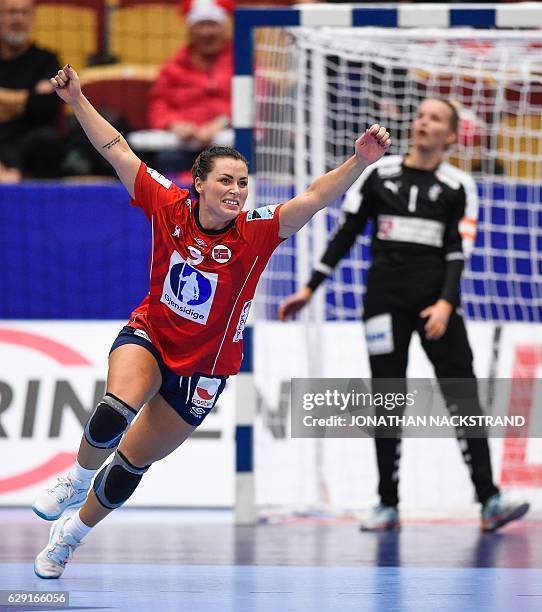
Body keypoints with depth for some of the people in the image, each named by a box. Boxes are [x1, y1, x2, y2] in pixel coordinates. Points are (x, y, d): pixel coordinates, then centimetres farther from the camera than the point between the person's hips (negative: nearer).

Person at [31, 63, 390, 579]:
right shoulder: (168, 207, -15)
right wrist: (77, 100, -12)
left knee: (129, 466, 7)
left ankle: (71, 534, 35)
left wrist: (359, 162, -47)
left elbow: (315, 197, -32)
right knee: (115, 412, -34)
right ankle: (78, 480, -1)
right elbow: (117, 152, -9)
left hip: (203, 368, 0)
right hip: (147, 338, 0)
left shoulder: (255, 233, -19)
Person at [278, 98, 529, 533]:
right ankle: (388, 505, 10)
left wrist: (446, 303, -19)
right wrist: (309, 290, 6)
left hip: (435, 297, -1)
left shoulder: (458, 186, 3)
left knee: (463, 395, -10)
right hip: (385, 297, 1)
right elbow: (345, 236, 9)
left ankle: (489, 501, -13)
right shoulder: (378, 174, 6)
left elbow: (458, 252, -4)